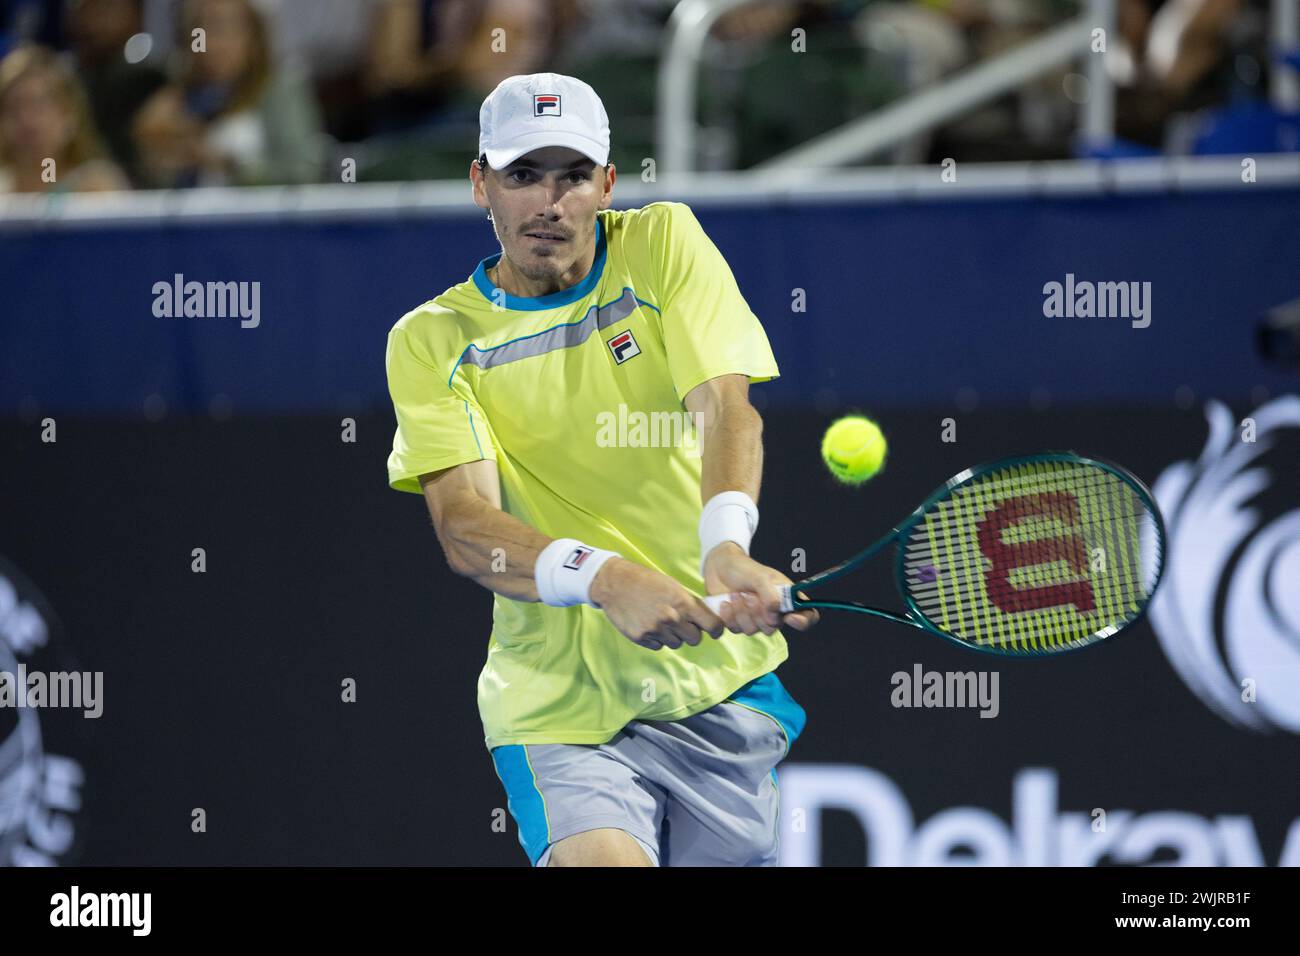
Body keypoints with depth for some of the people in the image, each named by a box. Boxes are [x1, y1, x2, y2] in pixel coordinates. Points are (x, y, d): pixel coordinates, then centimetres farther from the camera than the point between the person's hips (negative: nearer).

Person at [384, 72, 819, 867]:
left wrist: (726, 544, -33)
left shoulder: (663, 244, 3)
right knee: (600, 857, -27)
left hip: (721, 685, 3)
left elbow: (724, 400, -12)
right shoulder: (432, 342, 0)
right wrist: (605, 579, -33)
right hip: (559, 706, -2)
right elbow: (464, 526, -13)